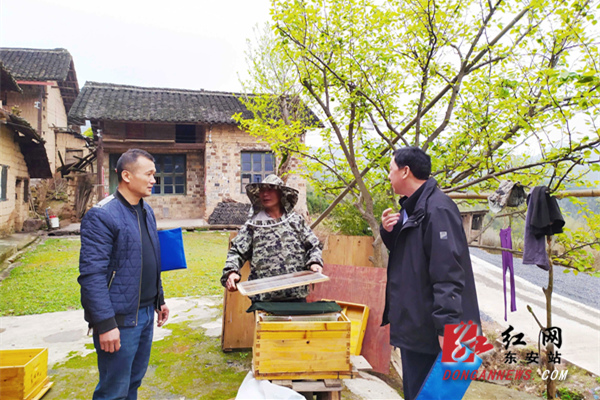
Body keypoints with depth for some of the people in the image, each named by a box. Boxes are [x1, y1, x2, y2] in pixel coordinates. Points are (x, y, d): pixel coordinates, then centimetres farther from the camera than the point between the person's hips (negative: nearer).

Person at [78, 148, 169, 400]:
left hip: (146, 313, 8)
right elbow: (92, 275, -20)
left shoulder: (146, 211, 9)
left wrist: (159, 299, 17)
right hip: (120, 319, -7)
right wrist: (105, 324, -21)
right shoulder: (102, 216, -16)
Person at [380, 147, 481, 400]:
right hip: (414, 322, 10)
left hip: (428, 328, -10)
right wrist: (389, 231, 0)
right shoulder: (412, 207, 11)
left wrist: (446, 326, -27)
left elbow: (447, 273, -26)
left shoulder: (437, 209, -20)